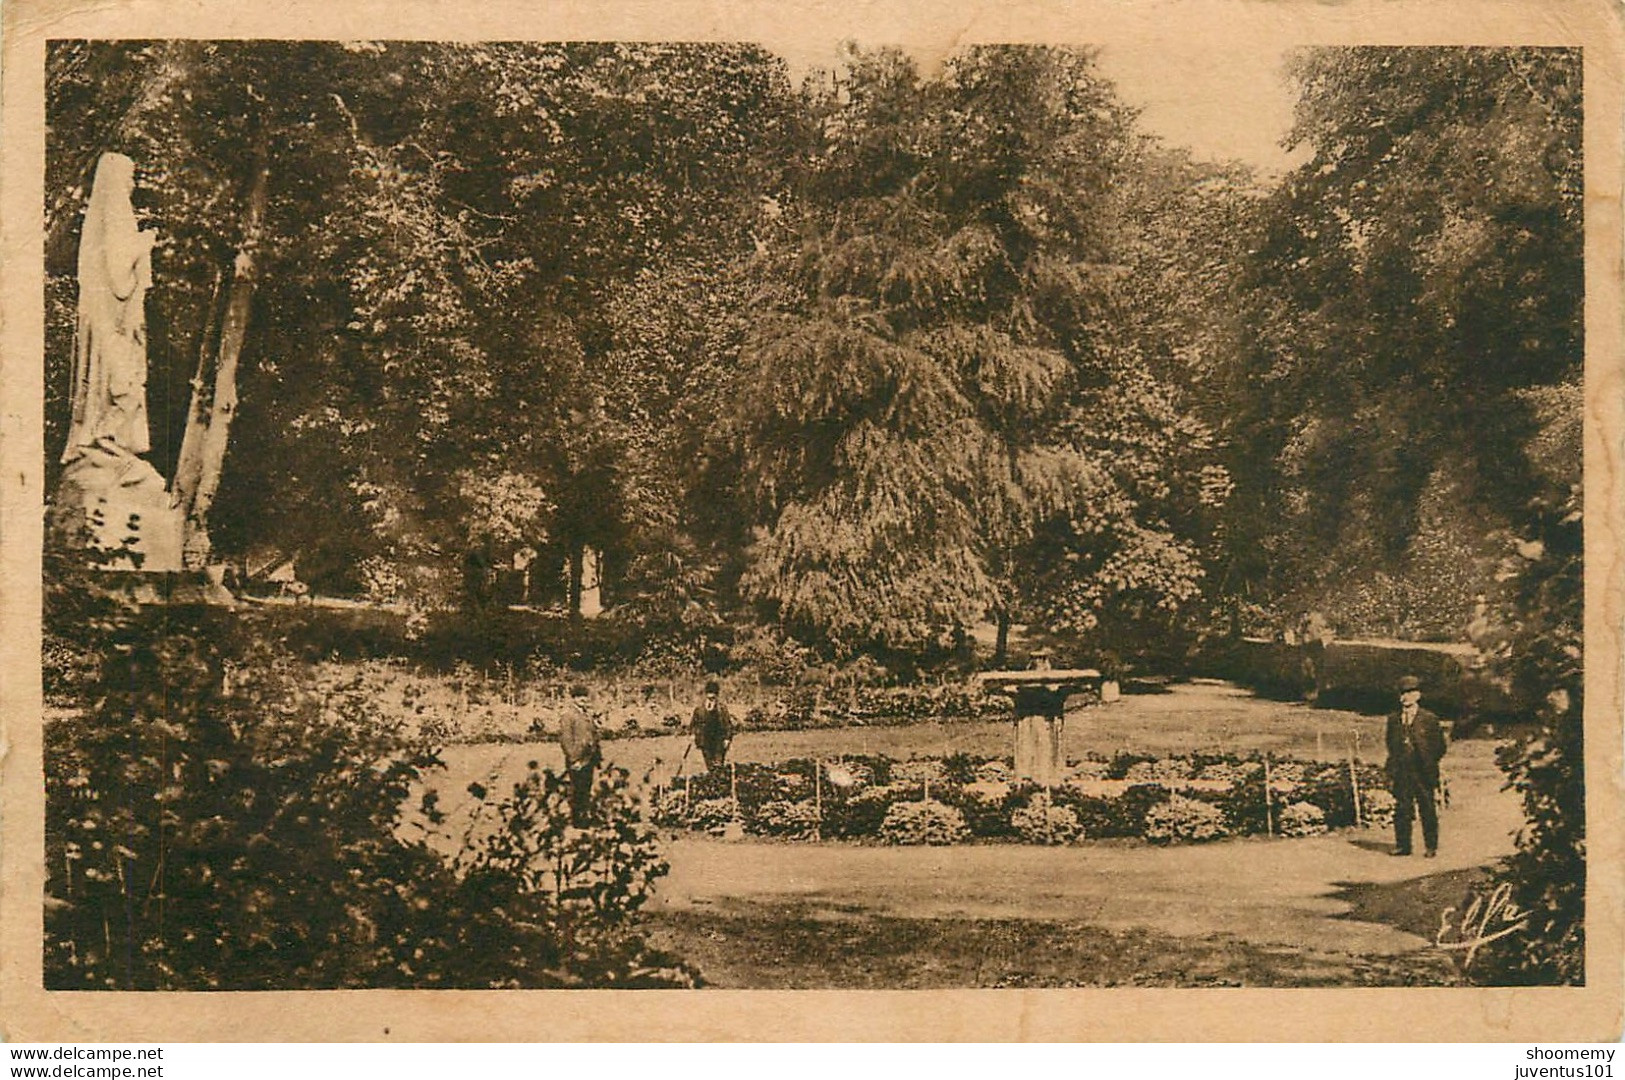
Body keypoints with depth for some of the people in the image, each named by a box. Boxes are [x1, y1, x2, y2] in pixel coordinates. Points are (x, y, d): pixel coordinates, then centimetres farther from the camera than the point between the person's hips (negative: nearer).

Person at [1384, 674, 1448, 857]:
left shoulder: (1429, 719, 1)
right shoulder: (1393, 719, 11)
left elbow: (1440, 747, 4)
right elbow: (1391, 748, 12)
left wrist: (1429, 763, -6)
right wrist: (1391, 774, 6)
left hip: (1423, 774, -3)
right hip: (1401, 774, 3)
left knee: (1428, 811, 1)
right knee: (1401, 810, 3)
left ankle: (1431, 847, 10)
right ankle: (1402, 845, 11)